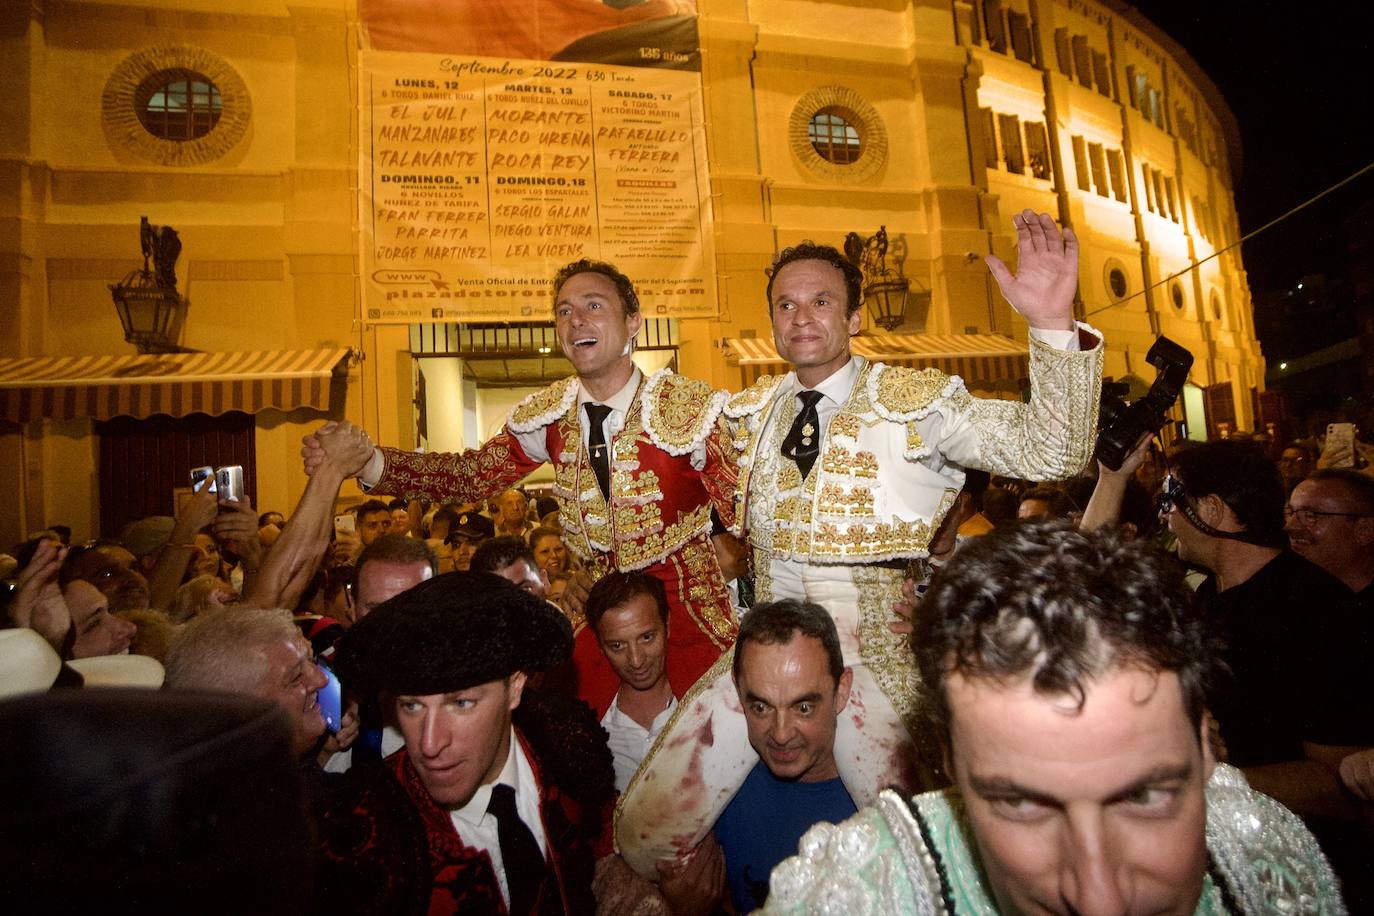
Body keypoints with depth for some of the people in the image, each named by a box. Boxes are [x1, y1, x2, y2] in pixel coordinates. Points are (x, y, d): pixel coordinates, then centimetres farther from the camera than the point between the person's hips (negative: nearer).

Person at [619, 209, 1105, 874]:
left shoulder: (915, 401, -6)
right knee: (643, 834, 2)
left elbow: (1048, 451, -16)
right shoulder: (751, 412, 7)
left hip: (876, 655, -3)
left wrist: (1054, 324, -29)